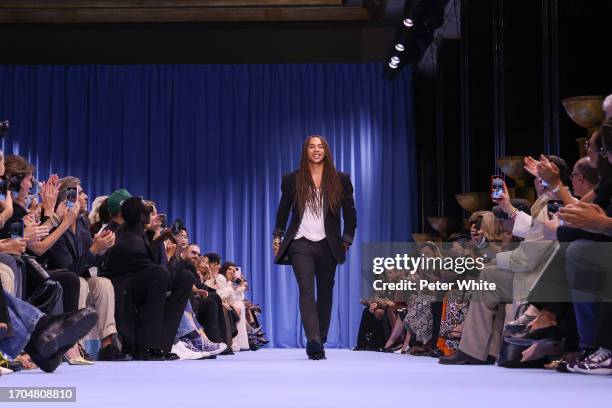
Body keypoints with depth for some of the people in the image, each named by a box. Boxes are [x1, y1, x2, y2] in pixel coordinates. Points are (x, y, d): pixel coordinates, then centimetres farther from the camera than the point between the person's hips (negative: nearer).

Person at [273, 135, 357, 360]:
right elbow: (283, 211, 12)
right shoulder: (292, 180, 4)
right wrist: (277, 239, 9)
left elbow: (350, 212, 9)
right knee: (306, 288, -16)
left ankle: (319, 342, 15)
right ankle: (314, 341, -25)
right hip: (300, 243, -1)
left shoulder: (340, 180, 5)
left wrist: (347, 240, 4)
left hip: (328, 245, 2)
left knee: (325, 291, 6)